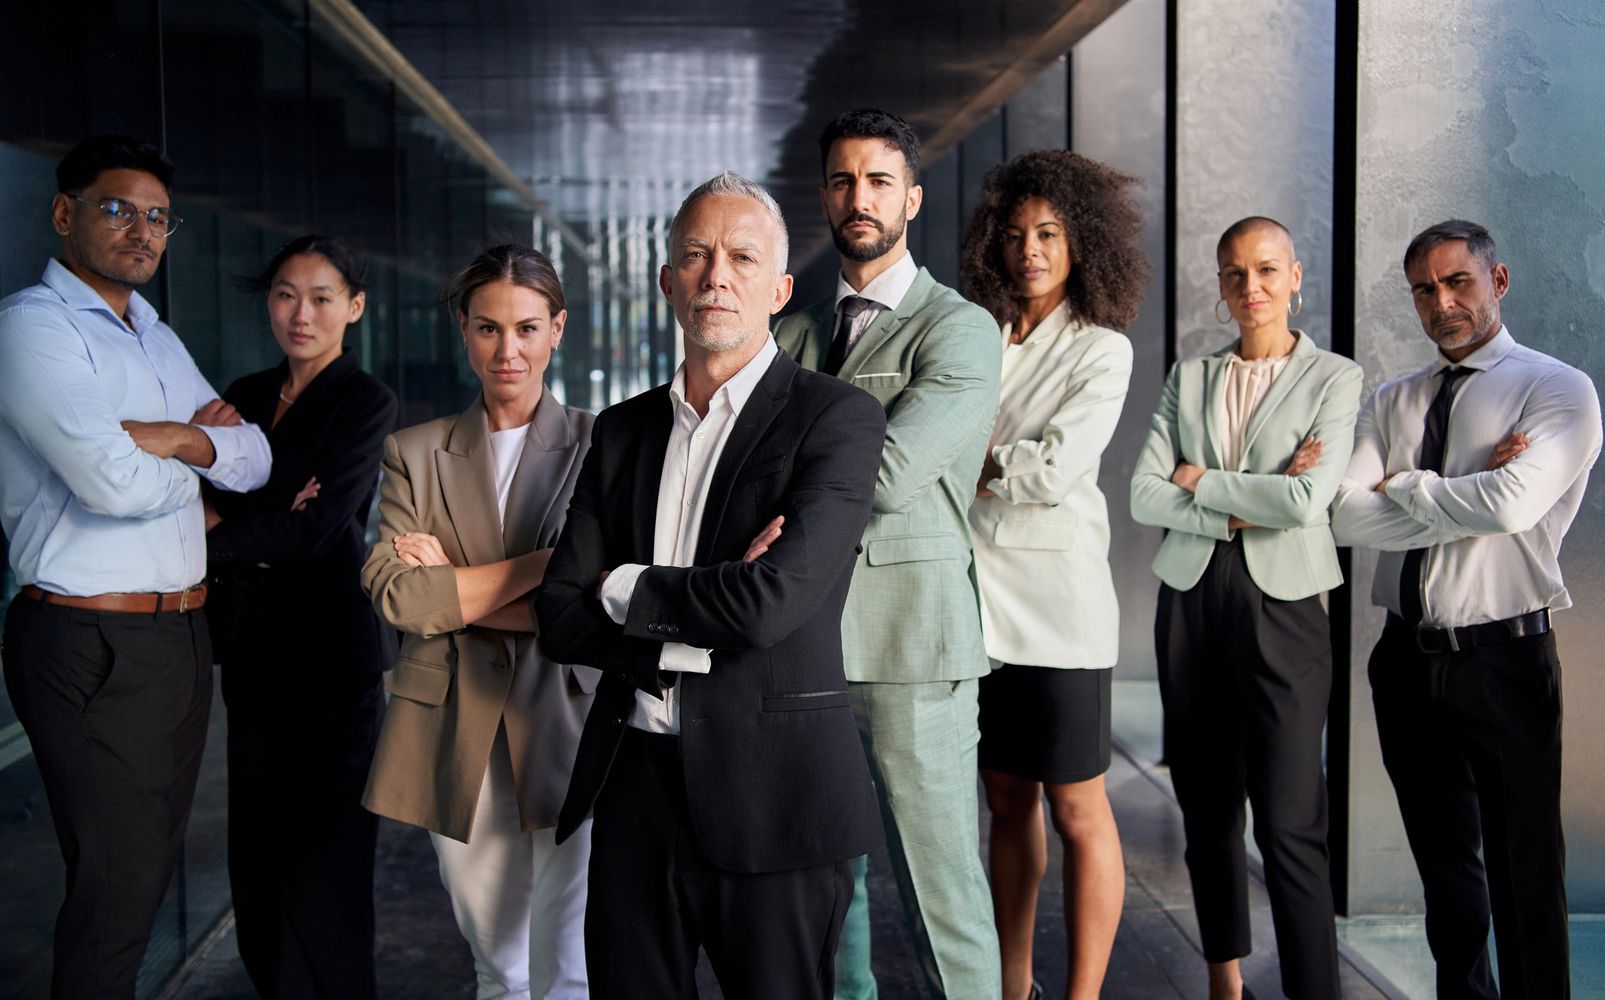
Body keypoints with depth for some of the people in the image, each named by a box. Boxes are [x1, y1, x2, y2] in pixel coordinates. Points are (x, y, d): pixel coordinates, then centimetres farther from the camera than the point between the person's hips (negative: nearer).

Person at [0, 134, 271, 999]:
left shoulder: (160, 341, 18)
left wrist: (170, 437, -10)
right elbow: (112, 481, -22)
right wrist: (196, 459, -2)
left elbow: (254, 462, 9)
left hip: (184, 634, 8)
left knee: (153, 863, 16)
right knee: (115, 886, -2)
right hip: (92, 644, -8)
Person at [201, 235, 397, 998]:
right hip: (253, 647, 6)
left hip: (330, 648, -6)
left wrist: (208, 534, -13)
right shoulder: (247, 395, 13)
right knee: (257, 841, 12)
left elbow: (319, 525, -16)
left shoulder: (365, 401, -6)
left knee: (323, 847, 1)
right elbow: (210, 499, 5)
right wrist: (270, 520, -15)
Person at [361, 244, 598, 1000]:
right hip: (456, 736, 2)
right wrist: (546, 563, -13)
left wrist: (454, 590, -9)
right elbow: (395, 594, -9)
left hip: (564, 729, -2)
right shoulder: (415, 453, 7)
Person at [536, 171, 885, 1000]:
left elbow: (772, 602, -20)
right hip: (634, 783, 5)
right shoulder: (623, 429, 10)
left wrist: (628, 587, -5)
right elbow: (560, 614, 4)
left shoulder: (835, 417, -7)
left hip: (770, 789, -4)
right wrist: (696, 634, -12)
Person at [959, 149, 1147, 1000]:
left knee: (1076, 812, 0)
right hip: (979, 598, 5)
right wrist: (1007, 463, -7)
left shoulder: (1101, 350, -2)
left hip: (1057, 599, -5)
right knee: (1006, 802, 12)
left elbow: (1055, 470, -13)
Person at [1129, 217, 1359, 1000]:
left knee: (1290, 822, -9)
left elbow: (1307, 499, -13)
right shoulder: (1188, 378, 11)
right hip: (1191, 603, 4)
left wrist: (1199, 478, -4)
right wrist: (1238, 513, -11)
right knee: (1206, 805, 10)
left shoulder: (1334, 379, 1)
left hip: (1281, 605, -4)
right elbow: (1143, 496, 0)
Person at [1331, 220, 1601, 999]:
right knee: (1443, 861, 18)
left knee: (1523, 870, 5)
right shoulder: (1391, 403, 10)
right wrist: (1466, 500, -13)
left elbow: (1511, 504, -22)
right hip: (1409, 659, 5)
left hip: (1503, 658, -5)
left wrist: (1405, 486, -8)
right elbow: (1346, 515, -5)